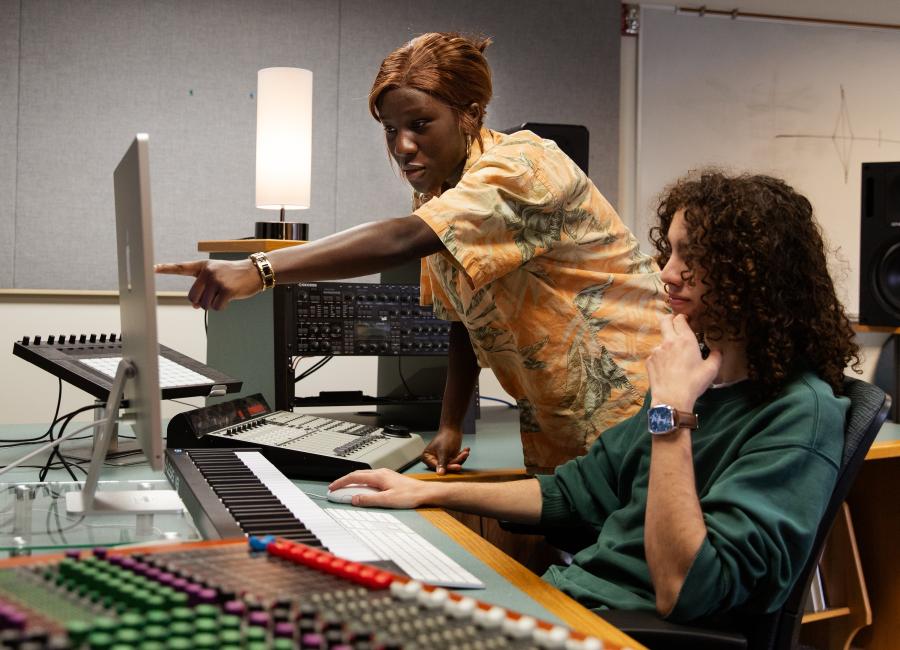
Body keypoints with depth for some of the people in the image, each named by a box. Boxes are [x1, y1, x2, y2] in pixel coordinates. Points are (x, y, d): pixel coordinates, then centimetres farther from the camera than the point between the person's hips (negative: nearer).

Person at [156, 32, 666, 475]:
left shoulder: (521, 168, -23)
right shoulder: (436, 191, 5)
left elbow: (401, 241, -39)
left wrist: (260, 271, -46)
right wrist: (451, 425, 1)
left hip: (629, 405, -7)